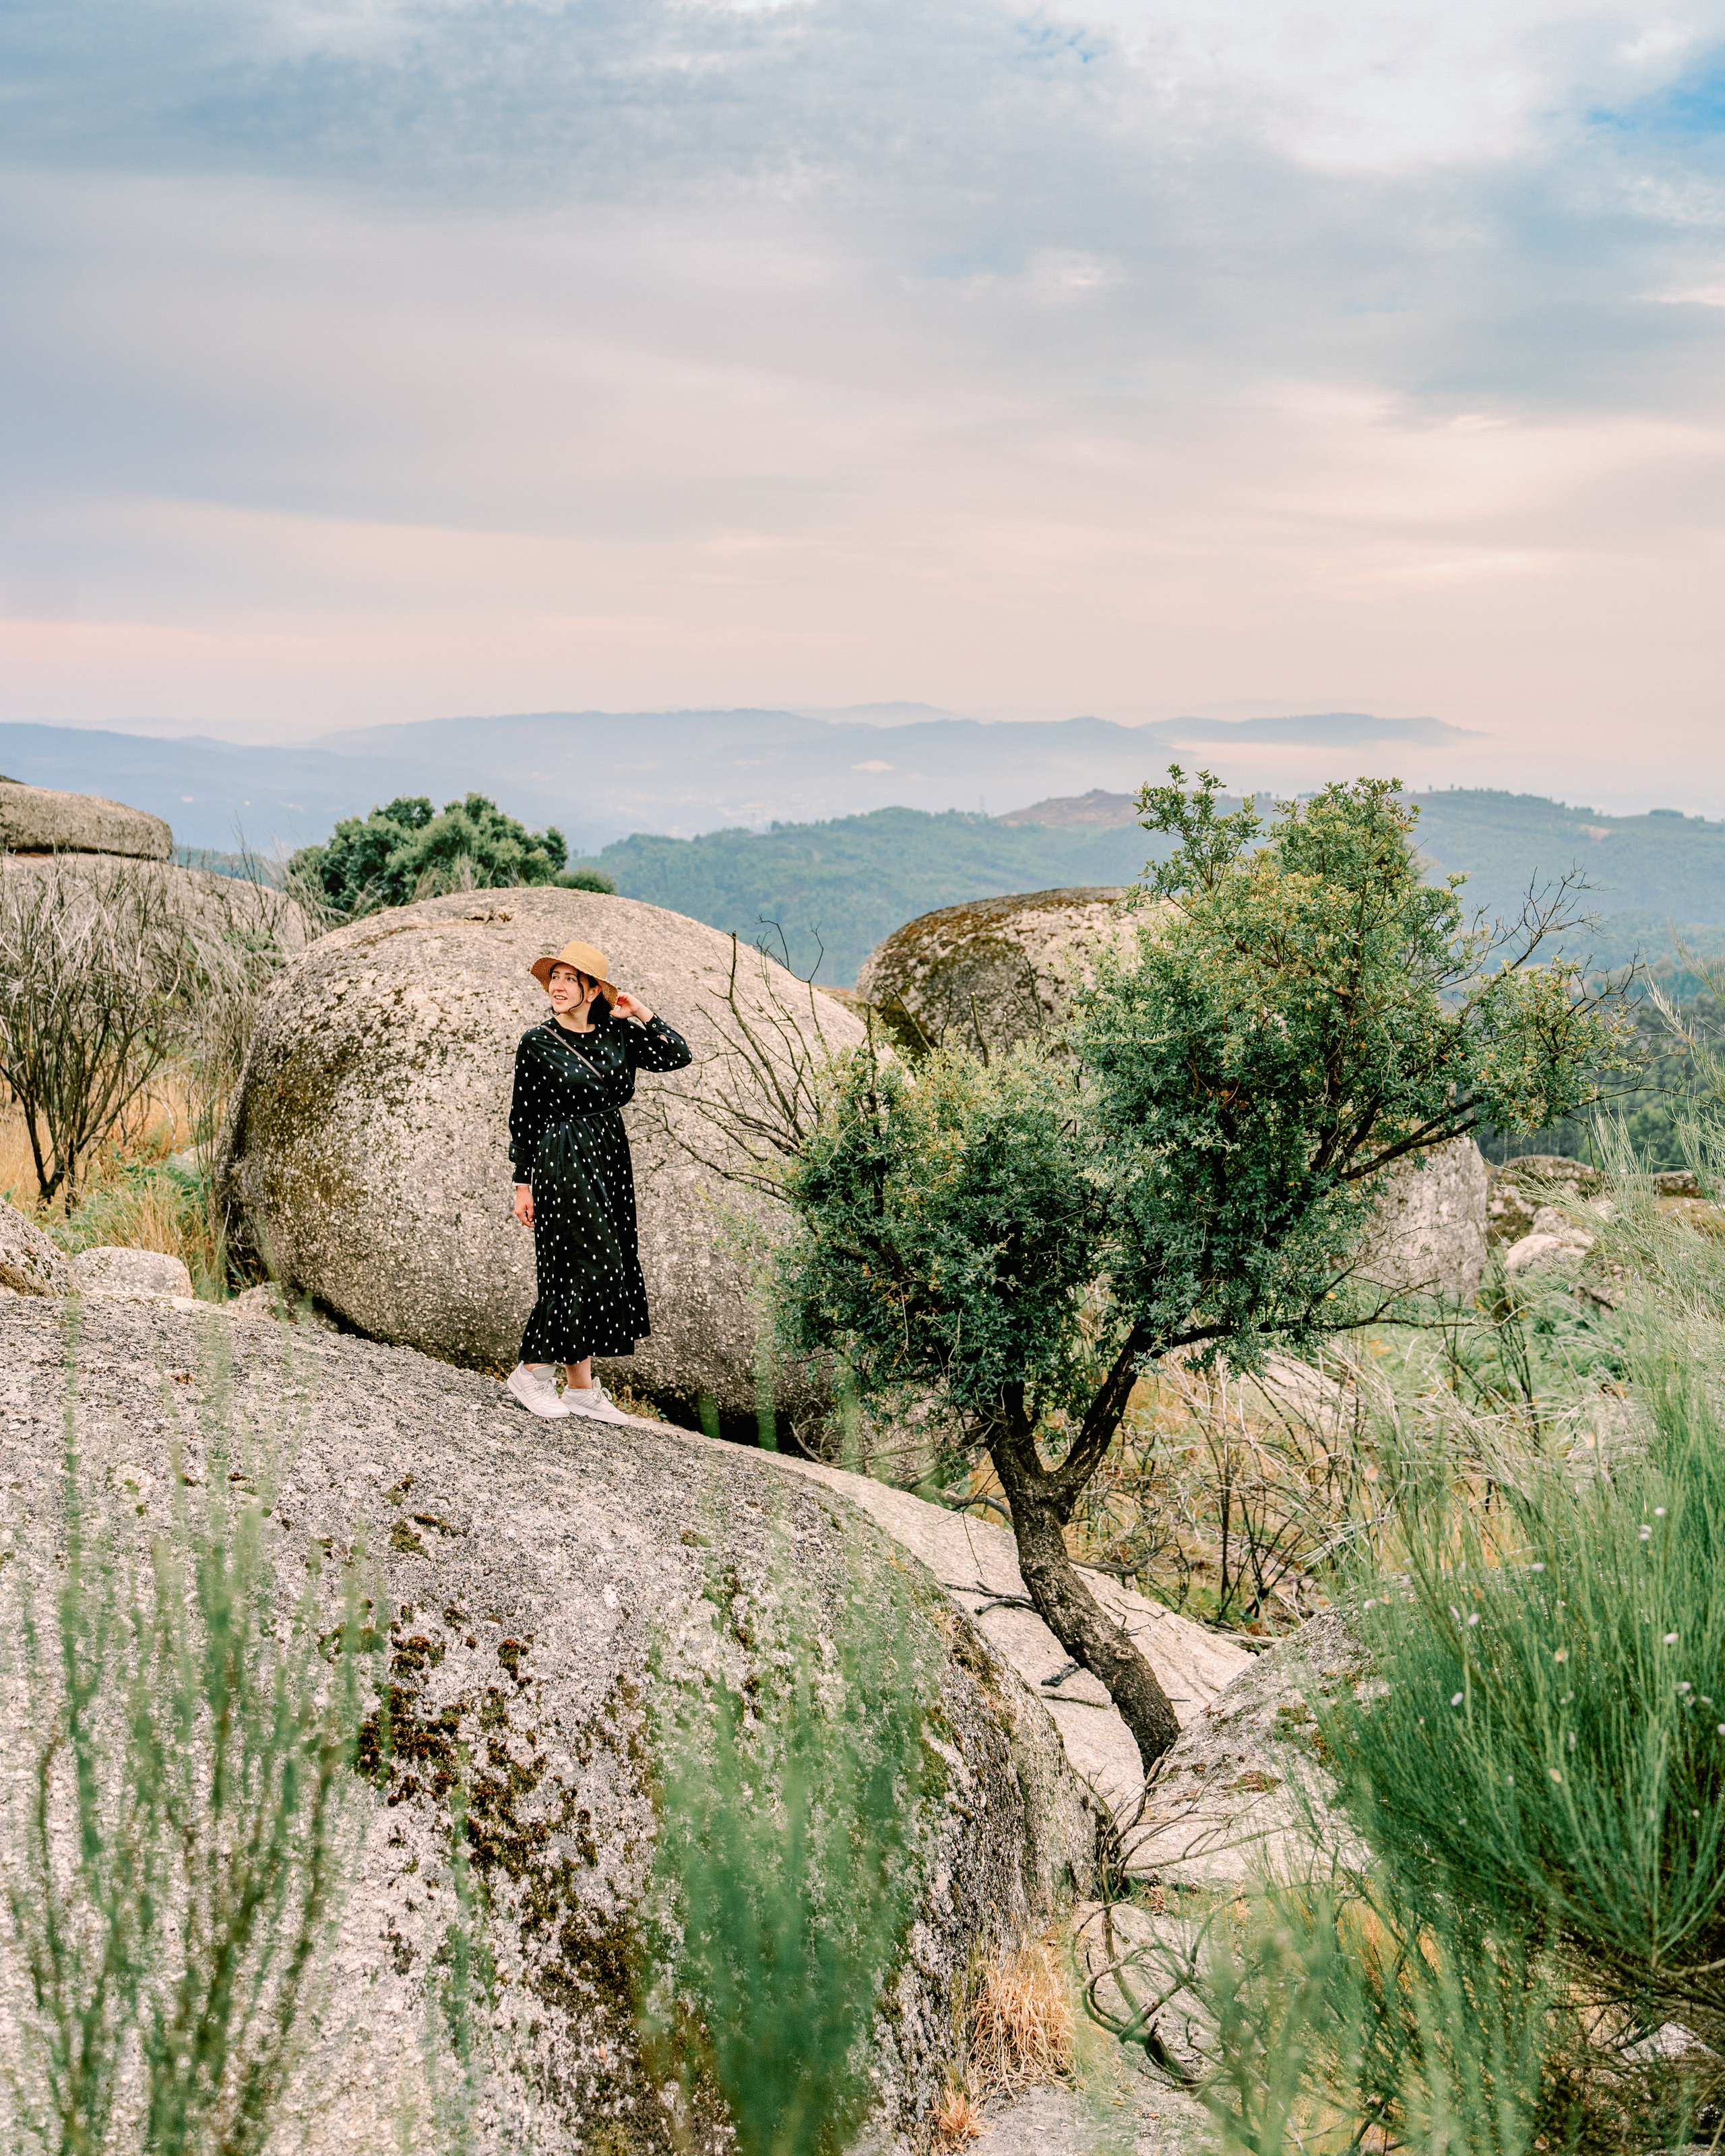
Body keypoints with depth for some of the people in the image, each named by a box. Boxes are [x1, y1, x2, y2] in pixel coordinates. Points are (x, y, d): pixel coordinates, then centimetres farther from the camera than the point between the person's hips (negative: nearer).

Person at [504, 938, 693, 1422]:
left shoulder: (617, 1033, 6)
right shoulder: (537, 1044, -4)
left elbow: (678, 1056, 4)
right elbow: (522, 1118, -2)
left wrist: (642, 1016, -5)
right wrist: (523, 1183, -5)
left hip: (610, 1162, 6)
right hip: (561, 1162, -6)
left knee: (596, 1270, 6)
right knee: (596, 1264, -12)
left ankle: (582, 1389, 12)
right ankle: (533, 1371, -3)